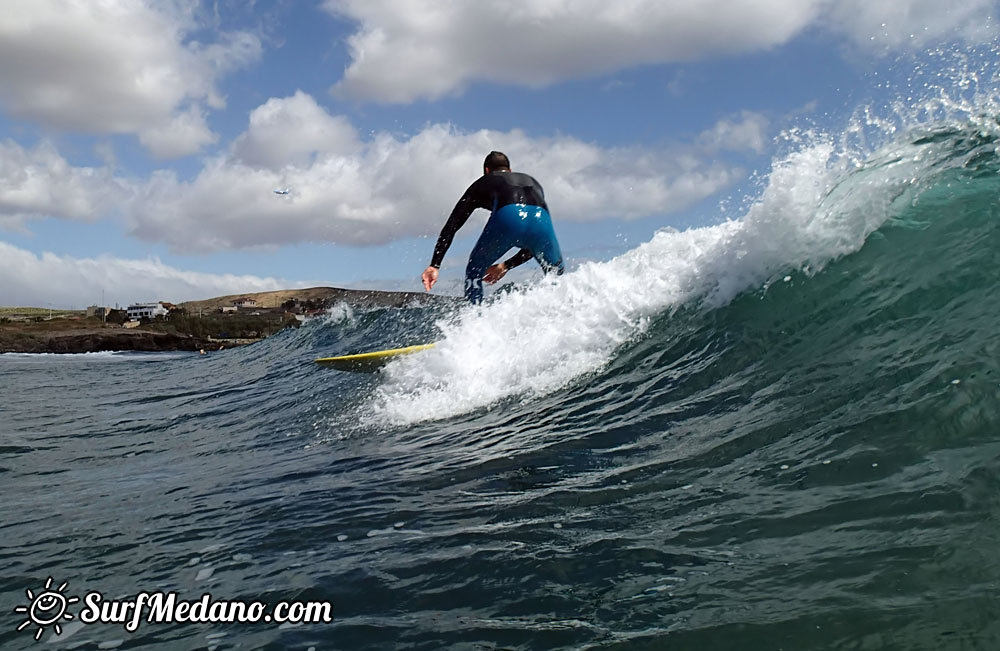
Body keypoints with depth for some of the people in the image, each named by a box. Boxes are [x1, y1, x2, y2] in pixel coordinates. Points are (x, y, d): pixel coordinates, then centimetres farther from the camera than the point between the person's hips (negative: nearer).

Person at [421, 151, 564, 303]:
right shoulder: (533, 182, 43)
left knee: (474, 272, 23)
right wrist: (506, 265, 42)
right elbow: (535, 243, 39)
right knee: (556, 276, 30)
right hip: (541, 220, 2)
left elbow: (452, 225, 23)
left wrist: (434, 265, 18)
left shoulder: (483, 182, 34)